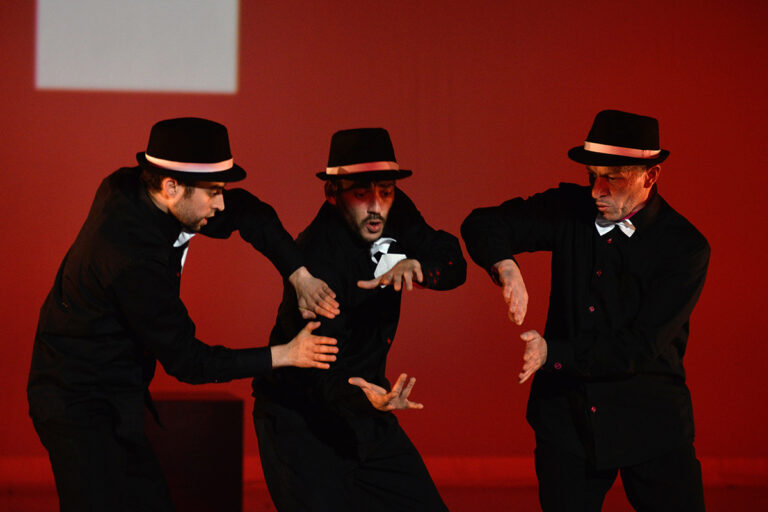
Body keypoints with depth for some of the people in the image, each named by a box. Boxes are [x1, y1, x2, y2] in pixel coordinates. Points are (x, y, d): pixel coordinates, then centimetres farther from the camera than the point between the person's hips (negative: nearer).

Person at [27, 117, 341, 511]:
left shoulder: (131, 190, -3)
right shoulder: (131, 257, -28)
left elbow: (248, 213, 11)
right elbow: (186, 360, -17)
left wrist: (299, 276, 0)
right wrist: (284, 355, -10)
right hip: (81, 408, -10)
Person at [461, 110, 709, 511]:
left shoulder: (685, 248, -12)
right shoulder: (571, 210, 0)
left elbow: (639, 348, -17)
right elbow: (482, 225, 3)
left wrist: (553, 353, -24)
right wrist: (506, 268, -19)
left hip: (648, 419, -2)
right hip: (567, 415, 3)